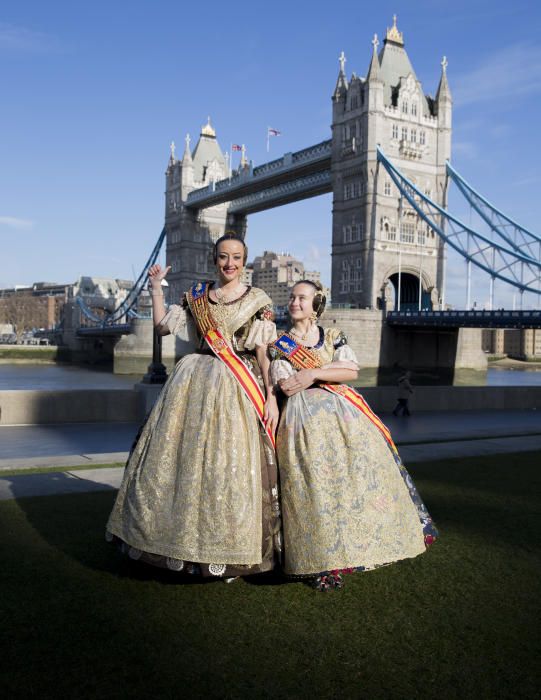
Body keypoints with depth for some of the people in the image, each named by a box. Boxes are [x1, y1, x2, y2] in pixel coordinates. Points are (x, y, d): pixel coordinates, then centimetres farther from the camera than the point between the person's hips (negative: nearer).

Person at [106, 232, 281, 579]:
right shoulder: (196, 296, 13)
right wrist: (156, 288, 10)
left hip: (236, 389, -3)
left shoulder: (258, 300, 3)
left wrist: (272, 395, -9)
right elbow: (163, 326, 14)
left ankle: (226, 550, 11)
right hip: (194, 382, 4)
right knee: (181, 459, 4)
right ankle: (185, 542, 20)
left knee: (227, 465, -4)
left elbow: (263, 352, -2)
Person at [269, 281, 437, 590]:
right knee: (312, 487, -10)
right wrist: (332, 369, -6)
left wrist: (314, 373, -9)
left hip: (343, 414, 2)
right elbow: (286, 387, -4)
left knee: (359, 477, -3)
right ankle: (321, 564, -3)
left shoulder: (334, 337, 14)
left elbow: (352, 372, -2)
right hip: (304, 420, -2)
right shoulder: (280, 344, 10)